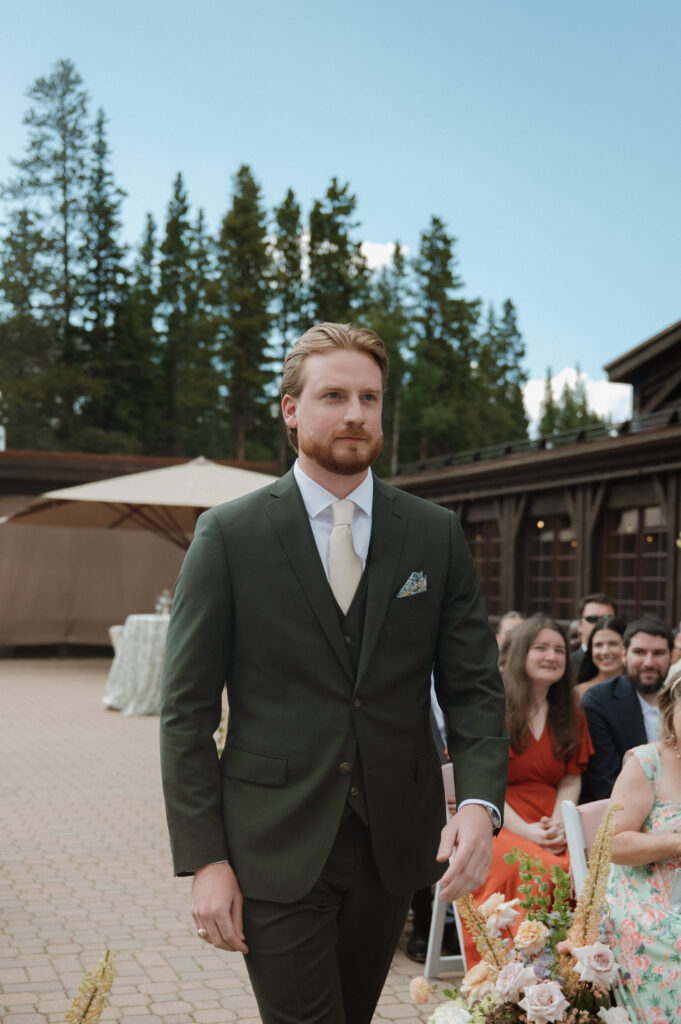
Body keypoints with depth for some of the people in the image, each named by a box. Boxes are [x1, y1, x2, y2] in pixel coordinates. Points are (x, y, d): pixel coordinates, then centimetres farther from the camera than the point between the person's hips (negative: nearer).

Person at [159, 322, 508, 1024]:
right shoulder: (228, 535, -5)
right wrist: (204, 860, -10)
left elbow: (474, 687, 2)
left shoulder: (436, 534, 2)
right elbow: (186, 708, -5)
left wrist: (480, 800, -15)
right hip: (274, 853, -3)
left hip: (393, 849, 3)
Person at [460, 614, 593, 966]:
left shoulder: (571, 715, 18)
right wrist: (524, 830, -14)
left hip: (554, 827, 4)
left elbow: (571, 781, 13)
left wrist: (559, 824, -8)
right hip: (497, 823, -4)